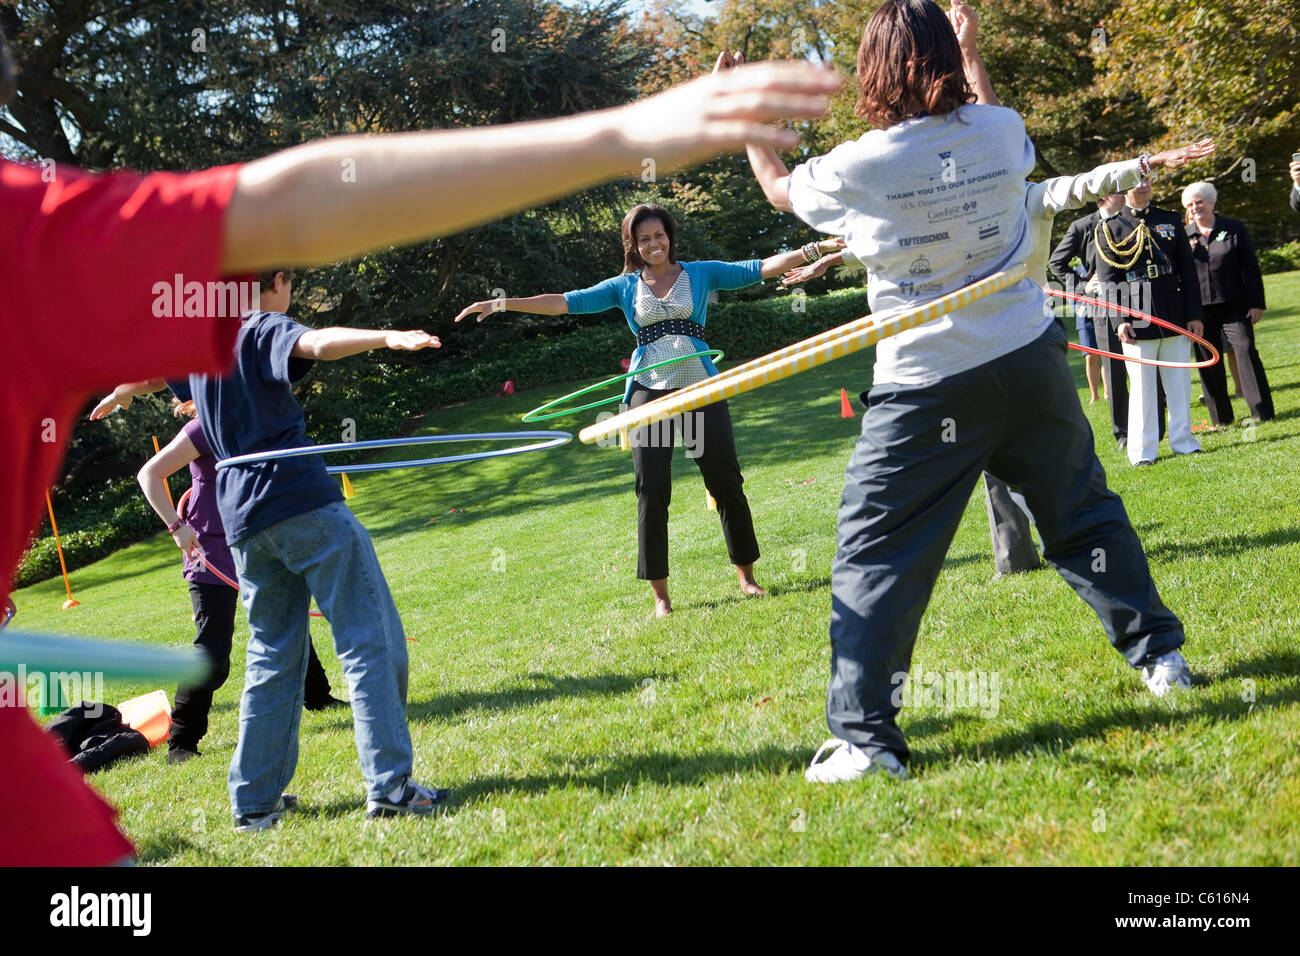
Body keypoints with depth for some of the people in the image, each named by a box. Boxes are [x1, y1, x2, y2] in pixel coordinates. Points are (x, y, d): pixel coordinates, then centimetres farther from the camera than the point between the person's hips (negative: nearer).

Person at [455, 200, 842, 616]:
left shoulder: (700, 273, 7)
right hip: (649, 393, 0)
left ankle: (746, 575, 16)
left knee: (726, 482, 1)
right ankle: (659, 593, 6)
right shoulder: (625, 287, 8)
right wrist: (503, 304, -5)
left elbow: (759, 269, 3)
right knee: (651, 491, -2)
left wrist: (812, 250, -7)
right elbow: (566, 302, 3)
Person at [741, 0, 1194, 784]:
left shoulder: (859, 168, -11)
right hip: (1030, 361, 4)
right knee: (1084, 511, 21)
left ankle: (865, 736, 0)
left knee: (875, 556, 1)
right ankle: (1160, 653, 31)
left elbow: (779, 187, 10)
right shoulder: (998, 131, -1)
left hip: (927, 389, -4)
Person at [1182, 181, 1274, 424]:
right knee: (1208, 361, 4)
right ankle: (1221, 419, 14)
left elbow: (1251, 268, 3)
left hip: (1233, 305, -2)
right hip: (1200, 309, 2)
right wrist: (1188, 252, -10)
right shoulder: (1184, 237, 9)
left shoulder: (1235, 229, 5)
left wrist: (1256, 303, -3)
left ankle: (1261, 411, -5)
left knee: (1245, 350, -11)